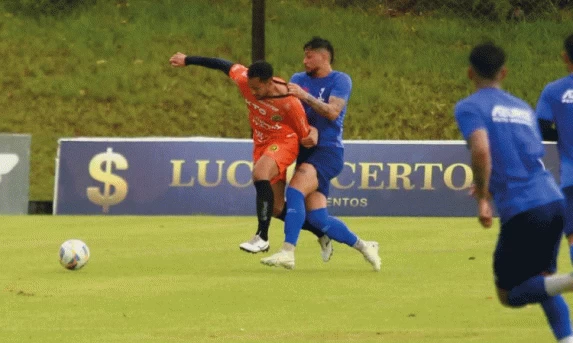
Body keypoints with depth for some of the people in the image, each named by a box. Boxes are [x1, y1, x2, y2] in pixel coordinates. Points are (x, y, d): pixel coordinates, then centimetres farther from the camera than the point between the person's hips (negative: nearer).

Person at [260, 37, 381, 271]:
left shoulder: (340, 80, -2)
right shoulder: (299, 79, 16)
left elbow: (332, 111, -17)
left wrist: (305, 96, -24)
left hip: (328, 150, -7)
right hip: (306, 152, 7)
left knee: (295, 191, -28)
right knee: (317, 217, 0)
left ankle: (288, 252, -37)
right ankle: (363, 246, 18)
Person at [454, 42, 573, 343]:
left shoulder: (469, 107, -1)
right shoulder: (524, 108, 20)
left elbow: (481, 151, -19)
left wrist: (483, 196, -7)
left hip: (520, 210, -6)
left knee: (509, 294, 7)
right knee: (541, 280, 25)